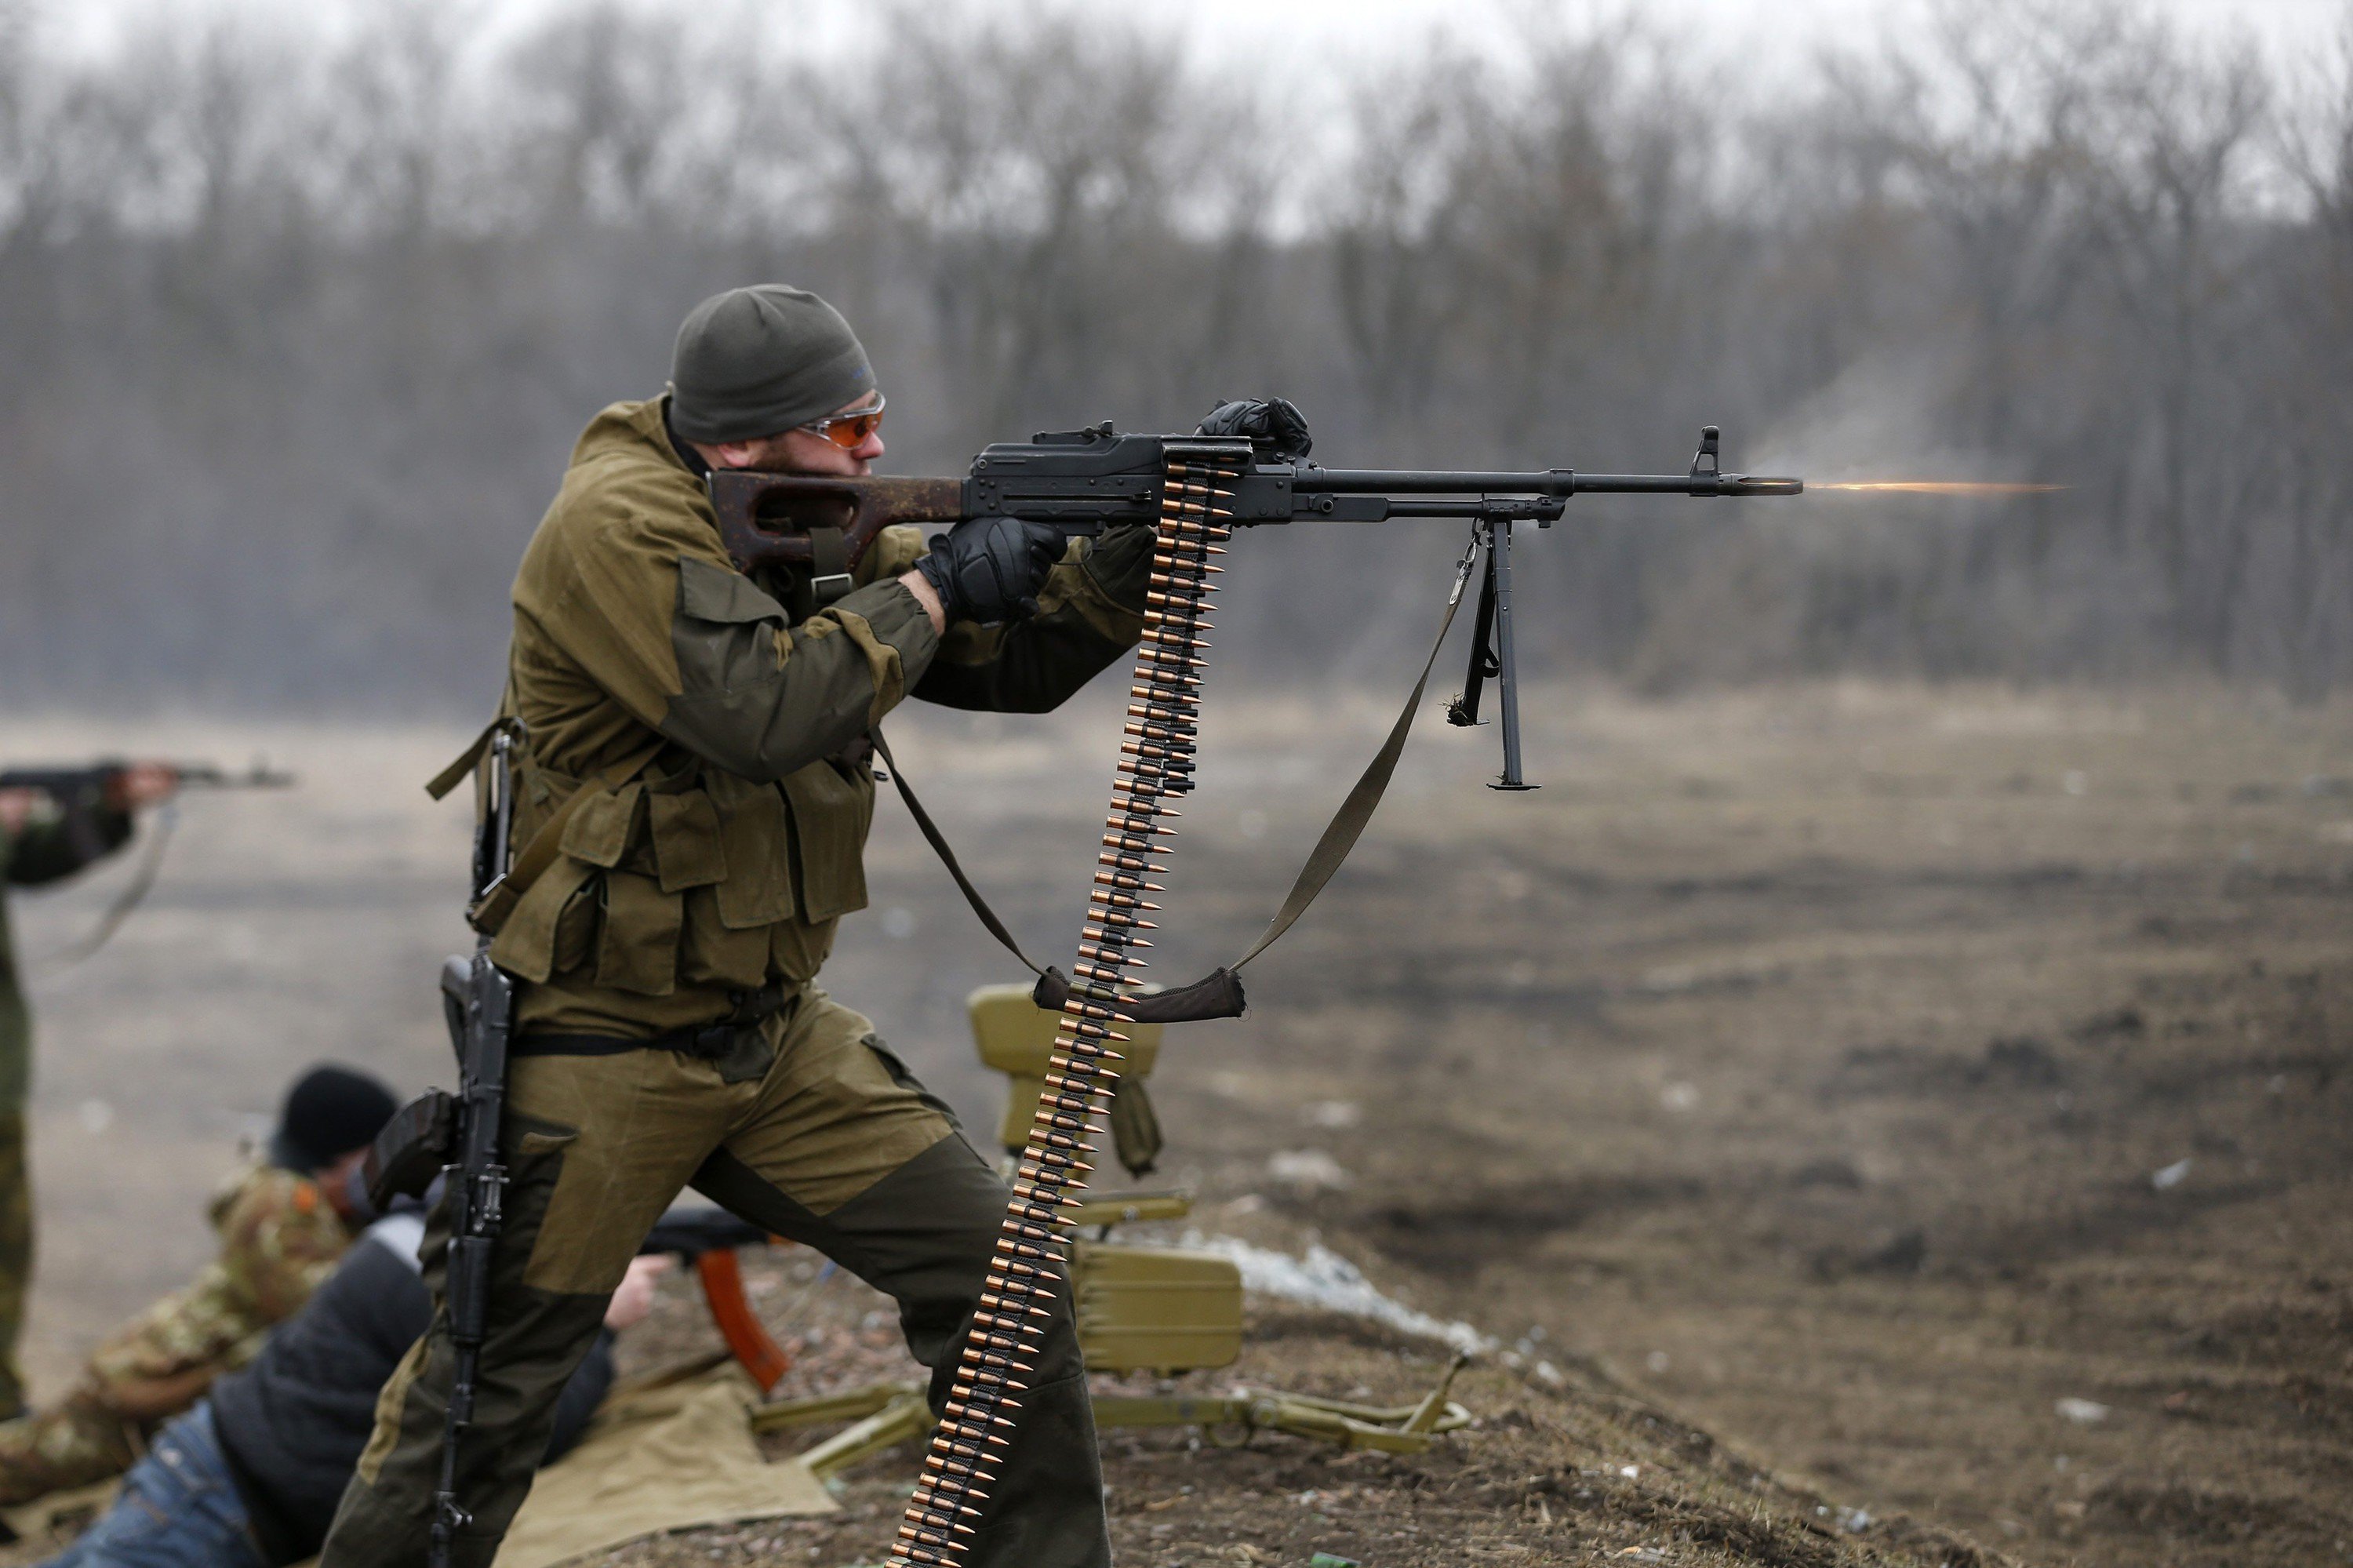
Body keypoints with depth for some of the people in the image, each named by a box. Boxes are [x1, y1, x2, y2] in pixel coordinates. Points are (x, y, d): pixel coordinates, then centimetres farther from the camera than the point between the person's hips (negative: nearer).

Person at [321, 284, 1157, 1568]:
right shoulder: (620, 525, -19)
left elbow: (1013, 660, 8)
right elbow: (763, 712, -32)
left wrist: (1142, 546, -8)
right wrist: (930, 588, -20)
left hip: (776, 1035, 7)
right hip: (599, 1047, -7)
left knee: (999, 1275, -1)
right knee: (483, 1400, 0)